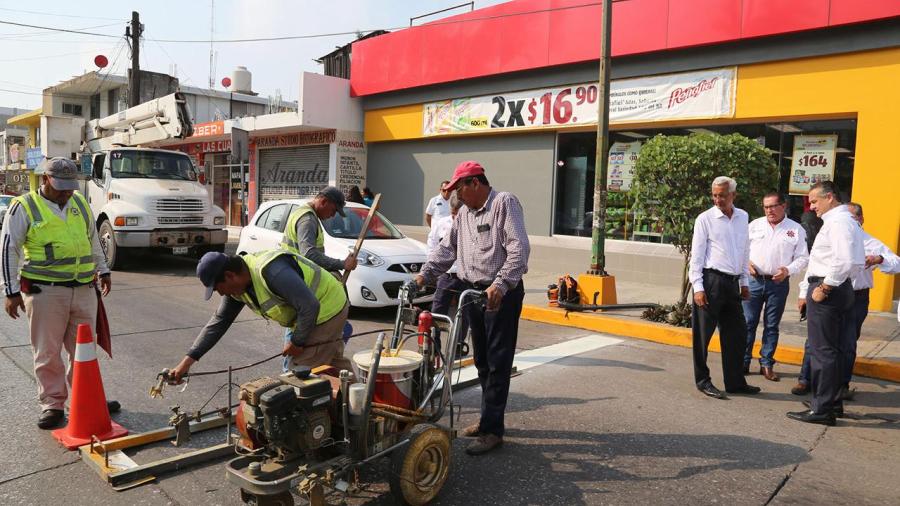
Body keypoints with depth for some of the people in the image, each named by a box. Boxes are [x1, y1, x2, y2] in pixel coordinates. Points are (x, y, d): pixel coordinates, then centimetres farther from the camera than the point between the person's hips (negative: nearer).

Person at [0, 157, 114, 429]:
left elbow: (93, 239, 23)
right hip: (45, 292, -4)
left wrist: (103, 270, 23)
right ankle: (53, 404, 16)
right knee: (48, 352, 3)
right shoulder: (24, 207, -4)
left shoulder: (80, 202, 12)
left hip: (84, 289, 5)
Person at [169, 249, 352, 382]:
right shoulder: (237, 285, -2)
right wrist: (188, 359, 1)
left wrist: (297, 342, -20)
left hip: (326, 311, -10)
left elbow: (310, 306, -34)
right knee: (336, 366, 23)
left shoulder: (271, 271, -33)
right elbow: (219, 321, 5)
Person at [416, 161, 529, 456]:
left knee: (498, 363, -3)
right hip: (474, 293, 9)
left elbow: (519, 249, -19)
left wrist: (500, 285, -27)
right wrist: (425, 274, 5)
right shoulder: (465, 213, 16)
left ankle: (492, 430, 3)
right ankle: (489, 418, 28)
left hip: (502, 294, -8)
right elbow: (447, 248, 18)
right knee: (481, 361, 15)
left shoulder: (504, 203, -9)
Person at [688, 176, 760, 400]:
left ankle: (735, 382, 22)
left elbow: (745, 252, 18)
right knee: (703, 334, 1)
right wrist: (697, 287, -12)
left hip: (732, 282, 6)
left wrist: (744, 282, 16)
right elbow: (696, 255, -6)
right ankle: (703, 381, 14)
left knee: (737, 332, 10)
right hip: (711, 281, -6)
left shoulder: (742, 217, 11)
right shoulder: (705, 219, -4)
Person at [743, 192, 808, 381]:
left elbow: (802, 258, 2)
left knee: (772, 326, 8)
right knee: (748, 323, 2)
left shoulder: (796, 230, 2)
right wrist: (746, 263, -8)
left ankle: (766, 364, 18)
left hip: (779, 283, -1)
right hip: (754, 280, 1)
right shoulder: (754, 225, 6)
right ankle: (743, 362, 11)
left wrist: (788, 270, -14)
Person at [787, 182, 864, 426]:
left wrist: (824, 288, -18)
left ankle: (822, 410, 0)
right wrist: (806, 291, 19)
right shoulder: (834, 221, 18)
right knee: (833, 350, 16)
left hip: (828, 291, -10)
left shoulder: (839, 221, -14)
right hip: (838, 290, 10)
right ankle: (834, 403, 27)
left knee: (822, 351, -5)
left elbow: (845, 261, -26)